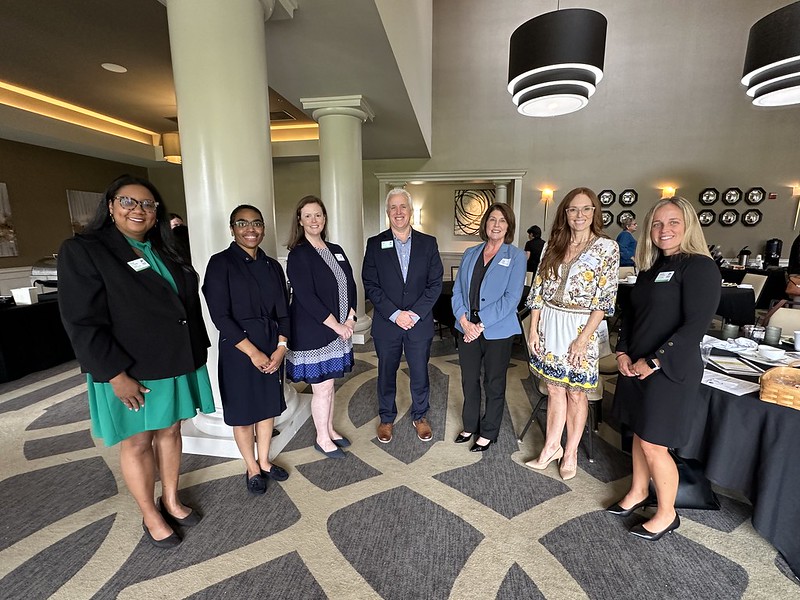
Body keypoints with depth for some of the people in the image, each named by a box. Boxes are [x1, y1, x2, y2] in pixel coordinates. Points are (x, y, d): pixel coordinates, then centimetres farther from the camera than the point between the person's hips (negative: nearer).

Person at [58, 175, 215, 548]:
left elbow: (188, 303, 12)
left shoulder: (165, 252, 9)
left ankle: (171, 500, 36)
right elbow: (83, 322, -15)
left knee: (170, 432, 17)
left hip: (175, 364, 5)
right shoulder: (83, 250, -9)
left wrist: (196, 353, 8)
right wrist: (116, 375, -19)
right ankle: (151, 517, 30)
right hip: (130, 372, -5)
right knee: (137, 443, 11)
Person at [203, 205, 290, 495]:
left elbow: (283, 310, 5)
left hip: (272, 348, 5)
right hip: (238, 349, -4)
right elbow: (220, 315, -13)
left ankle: (264, 461, 37)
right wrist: (253, 352, -15)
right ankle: (253, 469, 33)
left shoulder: (272, 265, 6)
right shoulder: (221, 263, -8)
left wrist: (281, 346, -8)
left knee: (269, 406, 15)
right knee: (243, 411, 11)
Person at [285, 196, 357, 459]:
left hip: (339, 329, 6)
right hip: (312, 333, -6)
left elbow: (350, 286, 9)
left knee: (328, 383, 18)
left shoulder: (336, 250, 9)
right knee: (322, 388, 5)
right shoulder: (298, 255, -11)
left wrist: (350, 319, -3)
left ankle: (329, 429, 35)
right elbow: (306, 297, -18)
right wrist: (336, 325, -16)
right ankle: (322, 439, 25)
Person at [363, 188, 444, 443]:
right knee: (386, 373, 14)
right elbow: (370, 285, -6)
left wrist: (416, 313, -13)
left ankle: (420, 416, 36)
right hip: (386, 323, 0)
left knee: (420, 373, 13)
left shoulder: (428, 243, 1)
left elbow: (435, 283, -2)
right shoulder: (375, 244, -1)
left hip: (420, 322, 1)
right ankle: (387, 418, 35)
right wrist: (395, 314, -14)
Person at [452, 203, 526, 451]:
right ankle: (470, 425, 37)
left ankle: (488, 433, 31)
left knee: (493, 384, 12)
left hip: (497, 331, -3)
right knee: (469, 381, 15)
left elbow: (511, 298, -13)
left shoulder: (516, 256, -5)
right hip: (468, 329, 4)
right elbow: (457, 291, 5)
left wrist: (481, 324, -17)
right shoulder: (470, 254, 8)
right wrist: (464, 320, -9)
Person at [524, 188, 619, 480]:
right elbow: (538, 290, 6)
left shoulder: (607, 247, -5)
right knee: (555, 389, 13)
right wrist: (533, 329, 0)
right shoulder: (553, 246, 6)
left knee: (575, 392, 10)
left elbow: (604, 299, -9)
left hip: (580, 327, -3)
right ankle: (551, 447, 27)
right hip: (548, 324, 3)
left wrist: (583, 339, -14)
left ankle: (570, 453, 27)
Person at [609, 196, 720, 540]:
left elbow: (695, 326, -19)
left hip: (670, 371, -7)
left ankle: (667, 514, 26)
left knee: (654, 444, 3)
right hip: (635, 366, 7)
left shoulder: (700, 267, -12)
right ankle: (637, 492, 38)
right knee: (639, 433, 18)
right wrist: (623, 353, 0)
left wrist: (653, 362, -18)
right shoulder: (651, 267, 11)